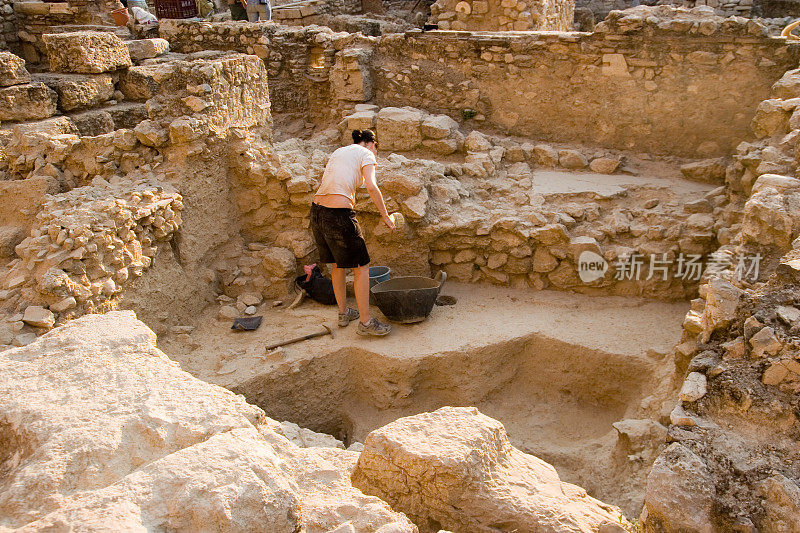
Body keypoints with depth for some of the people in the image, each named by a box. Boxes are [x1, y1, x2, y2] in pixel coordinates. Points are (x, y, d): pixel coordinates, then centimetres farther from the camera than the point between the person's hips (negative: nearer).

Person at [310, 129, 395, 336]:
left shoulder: (338, 151, 22)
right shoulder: (366, 154, 1)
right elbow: (371, 187, -13)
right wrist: (385, 216, -5)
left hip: (317, 210, 8)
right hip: (339, 215, -8)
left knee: (337, 264, 23)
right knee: (361, 267, 5)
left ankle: (343, 313, 36)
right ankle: (365, 322, 10)